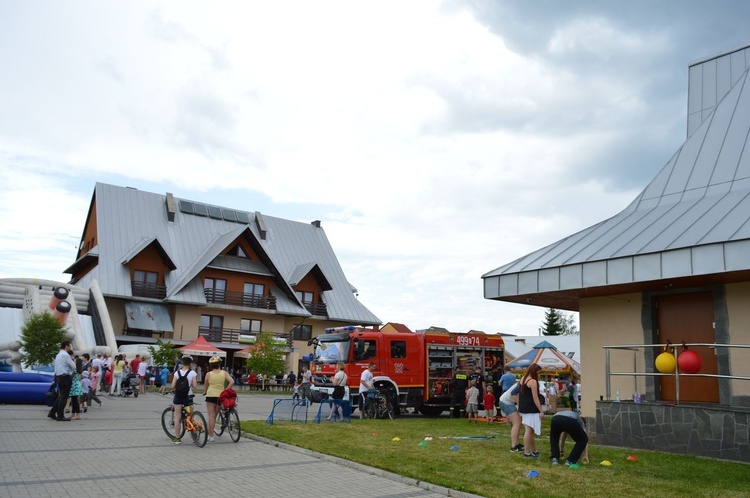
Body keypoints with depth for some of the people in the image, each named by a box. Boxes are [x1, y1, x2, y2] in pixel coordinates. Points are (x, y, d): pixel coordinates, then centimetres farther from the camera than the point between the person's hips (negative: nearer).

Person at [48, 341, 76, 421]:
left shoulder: (58, 355, 18)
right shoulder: (65, 355, -13)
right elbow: (73, 366, -9)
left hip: (59, 377, 10)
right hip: (65, 377, -10)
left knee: (61, 396, 15)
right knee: (64, 397, -4)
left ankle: (52, 413, 15)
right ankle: (60, 416, -1)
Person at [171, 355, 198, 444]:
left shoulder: (177, 372, -5)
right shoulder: (192, 373, -9)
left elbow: (173, 386, -6)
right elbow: (195, 386, -11)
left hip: (178, 396, 1)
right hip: (188, 397, -1)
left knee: (177, 417, 7)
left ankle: (176, 438, 9)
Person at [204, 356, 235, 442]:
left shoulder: (208, 374, -1)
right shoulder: (224, 373, 1)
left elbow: (206, 386, 9)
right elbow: (232, 382, -9)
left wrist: (205, 392, 29)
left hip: (210, 395, -2)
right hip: (220, 396, 2)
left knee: (211, 416, 0)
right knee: (215, 415, 17)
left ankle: (211, 435, -1)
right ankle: (211, 432, 26)